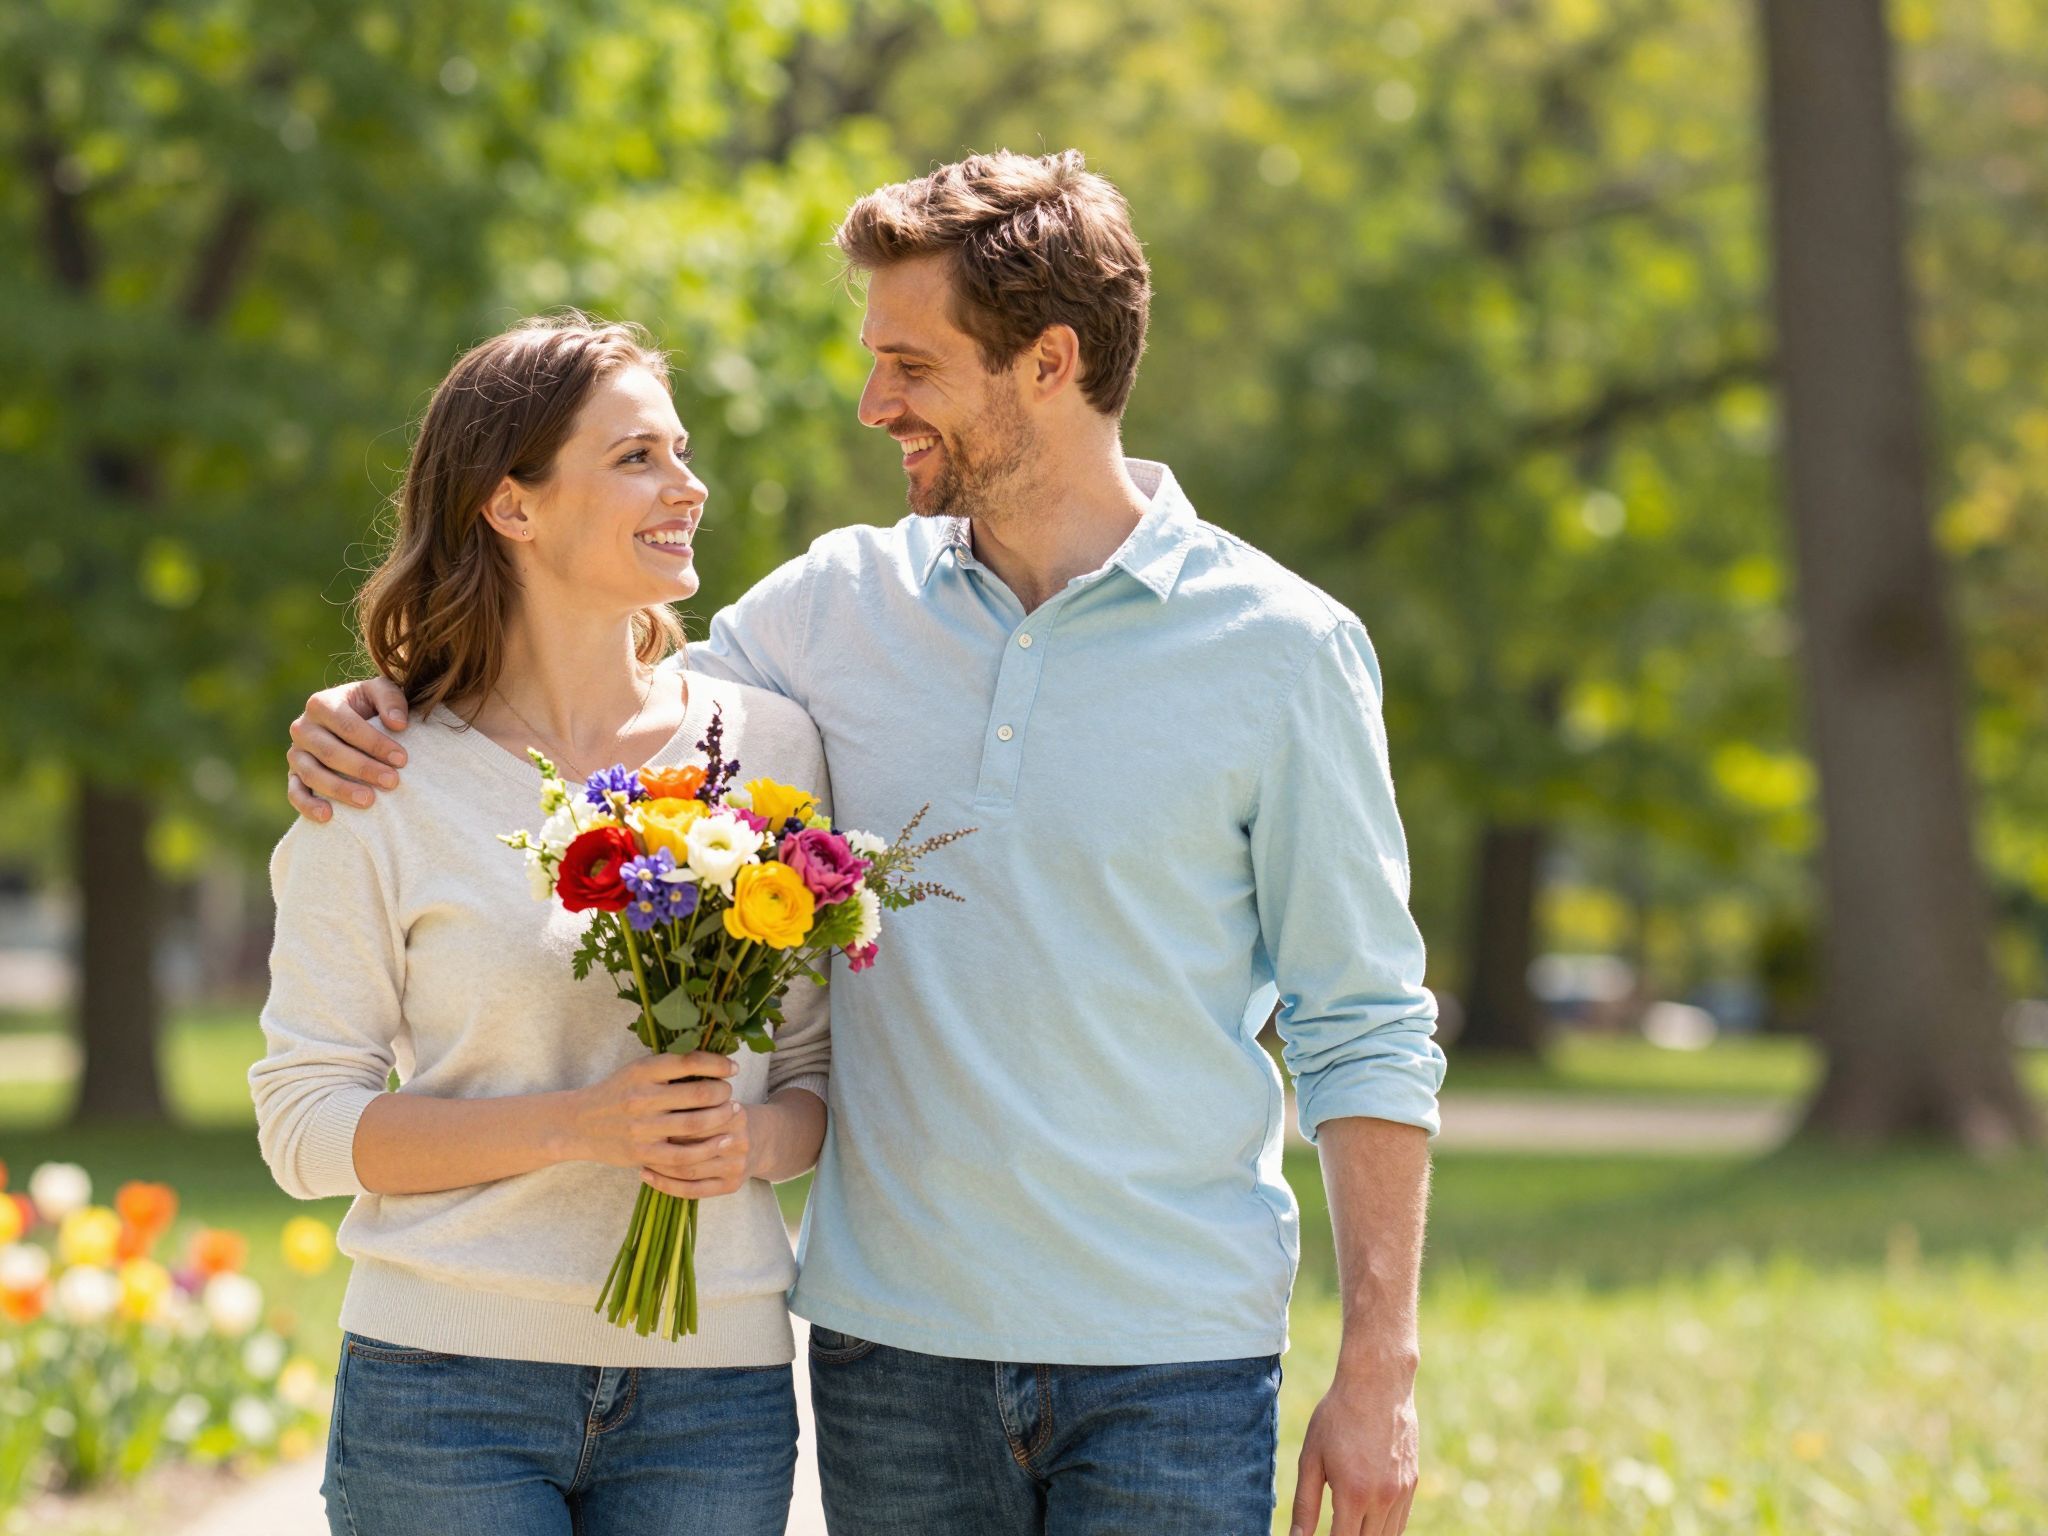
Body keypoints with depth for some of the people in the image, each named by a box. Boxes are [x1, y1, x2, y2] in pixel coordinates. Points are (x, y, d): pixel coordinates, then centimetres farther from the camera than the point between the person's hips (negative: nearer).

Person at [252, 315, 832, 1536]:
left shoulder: (769, 745, 5)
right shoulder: (388, 781, -2)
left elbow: (827, 1072, 12)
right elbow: (305, 1123, -3)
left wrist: (752, 1140, -10)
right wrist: (579, 1125, -15)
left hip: (712, 1389, 2)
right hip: (450, 1382, -2)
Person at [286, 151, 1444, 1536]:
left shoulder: (1283, 648, -3)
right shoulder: (842, 604, 6)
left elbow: (1366, 1029, -1)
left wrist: (1380, 1369, -6)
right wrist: (385, 711, 0)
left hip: (1171, 1366, -3)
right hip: (895, 1340, 3)